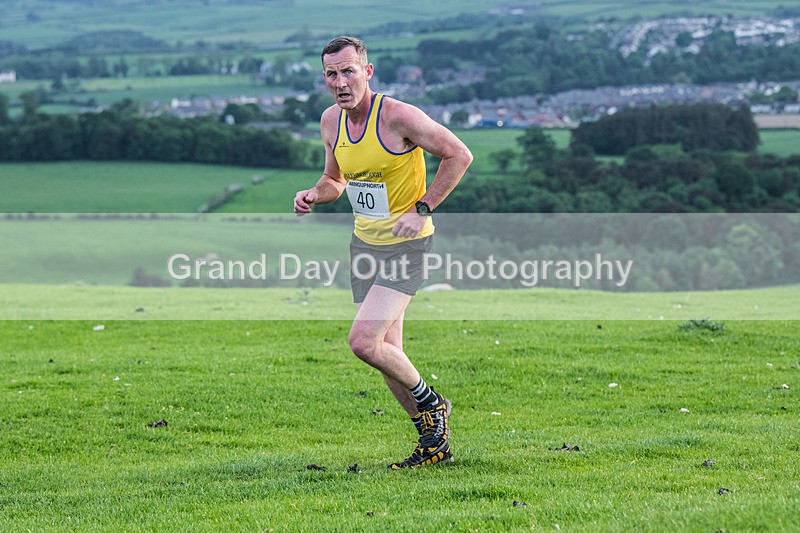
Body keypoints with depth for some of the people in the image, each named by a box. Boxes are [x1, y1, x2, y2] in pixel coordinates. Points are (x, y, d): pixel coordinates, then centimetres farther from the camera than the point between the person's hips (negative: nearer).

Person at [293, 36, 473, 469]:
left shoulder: (398, 116, -19)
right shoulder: (330, 122, 2)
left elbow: (459, 155, -13)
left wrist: (422, 209, -16)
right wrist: (314, 195, -4)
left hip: (405, 243, -7)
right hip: (364, 242, 7)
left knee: (363, 342, -18)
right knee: (385, 351, 9)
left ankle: (431, 403, 6)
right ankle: (434, 441, 23)